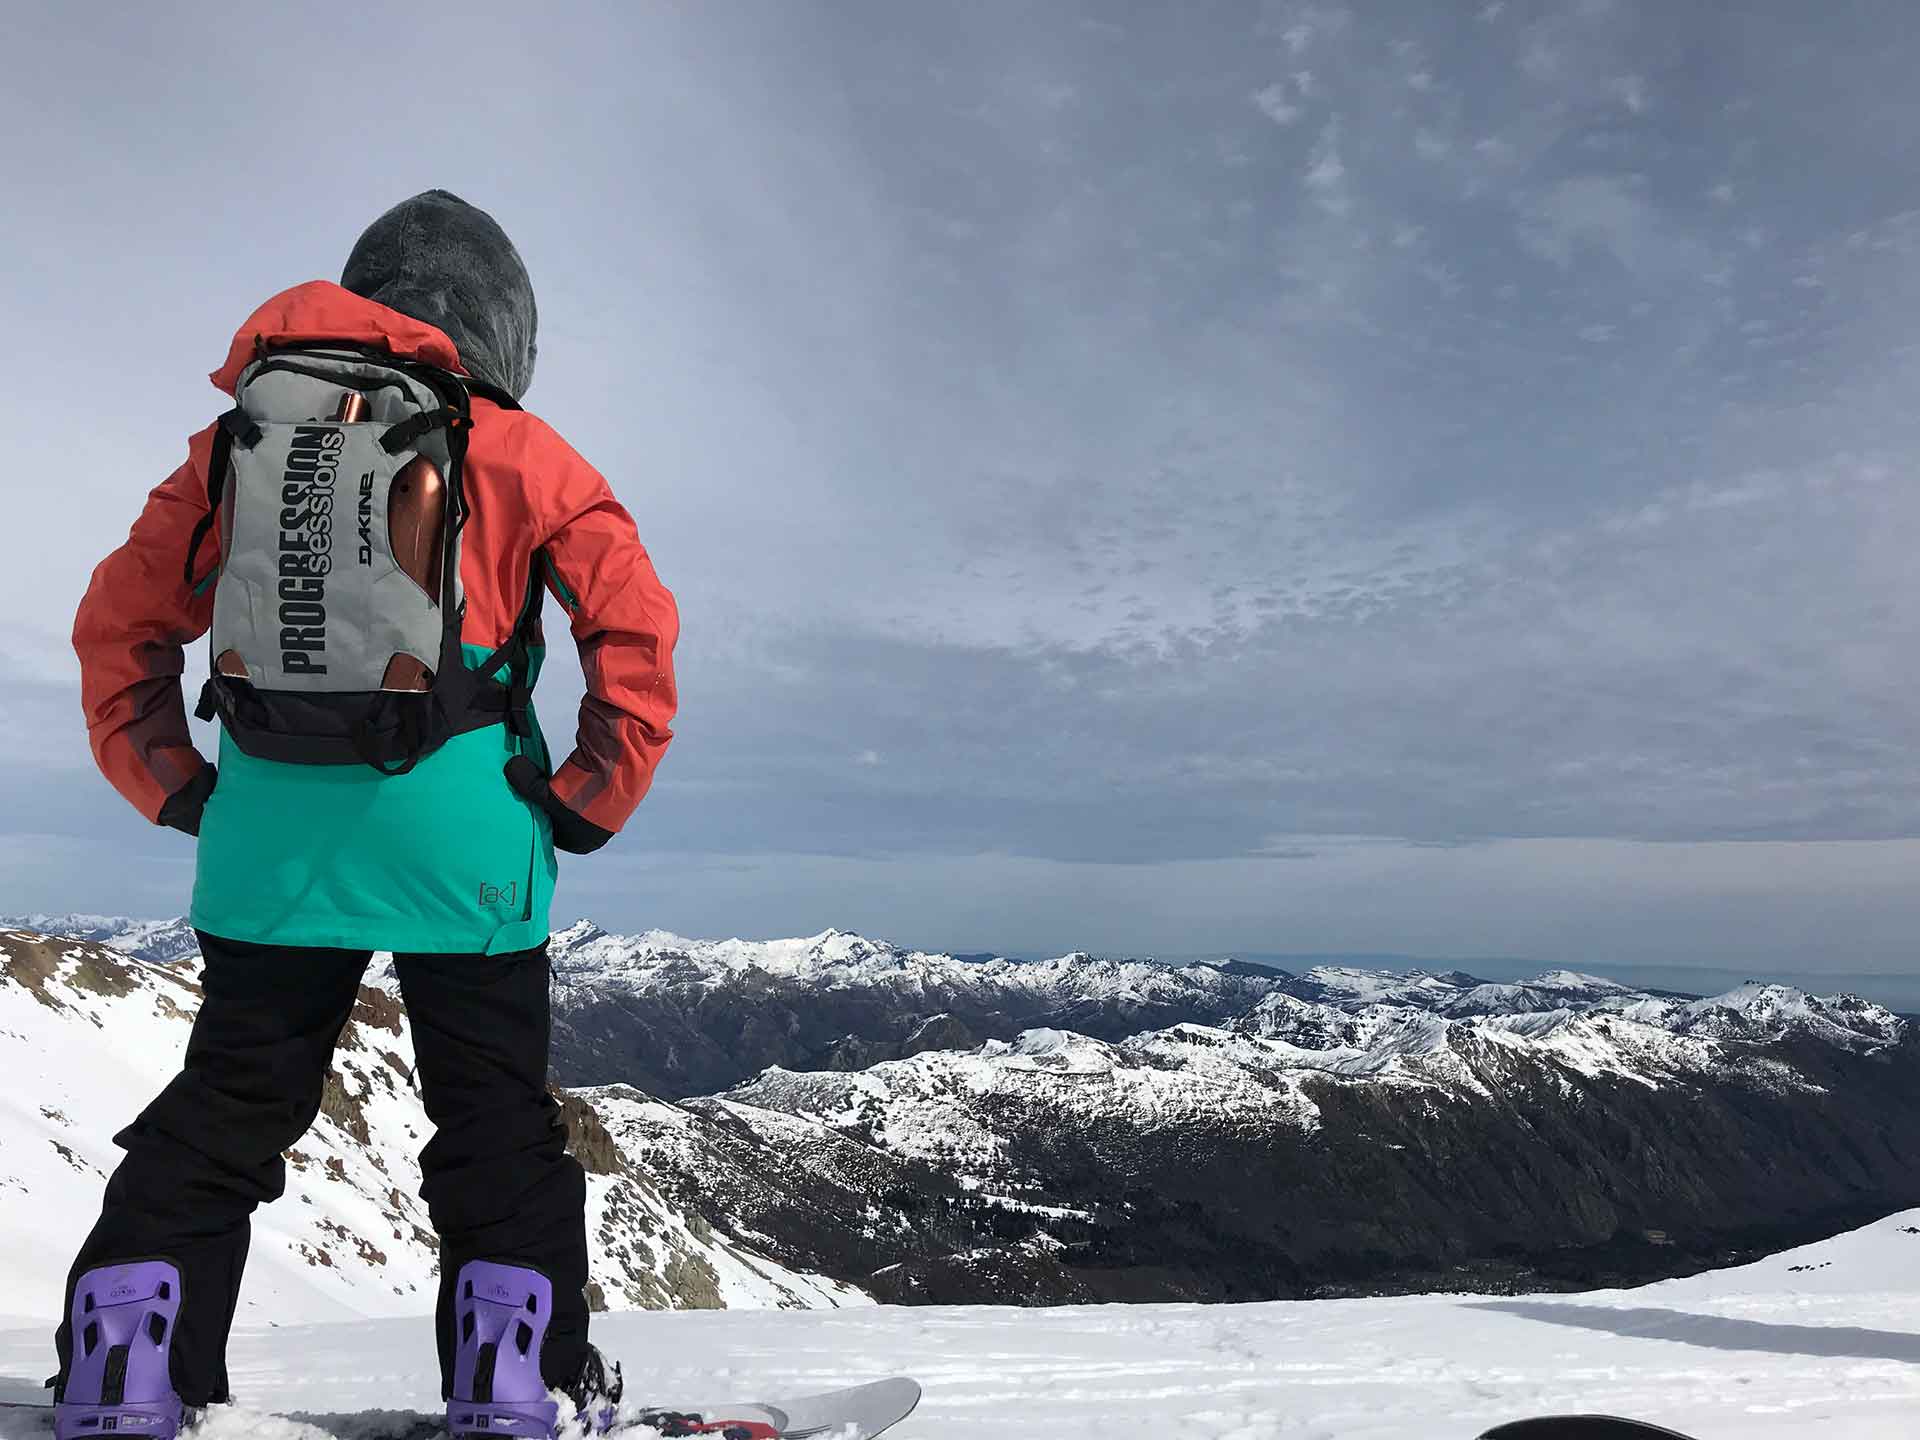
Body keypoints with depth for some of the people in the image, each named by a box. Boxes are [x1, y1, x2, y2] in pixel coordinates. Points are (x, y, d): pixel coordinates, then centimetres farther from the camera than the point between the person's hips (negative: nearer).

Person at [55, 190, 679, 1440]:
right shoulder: (517, 451, 1)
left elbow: (123, 620, 11)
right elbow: (636, 624, -7)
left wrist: (174, 785, 13)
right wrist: (592, 800, -2)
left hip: (270, 840, 3)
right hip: (464, 847, -3)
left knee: (225, 1110, 15)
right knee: (499, 1120, 9)